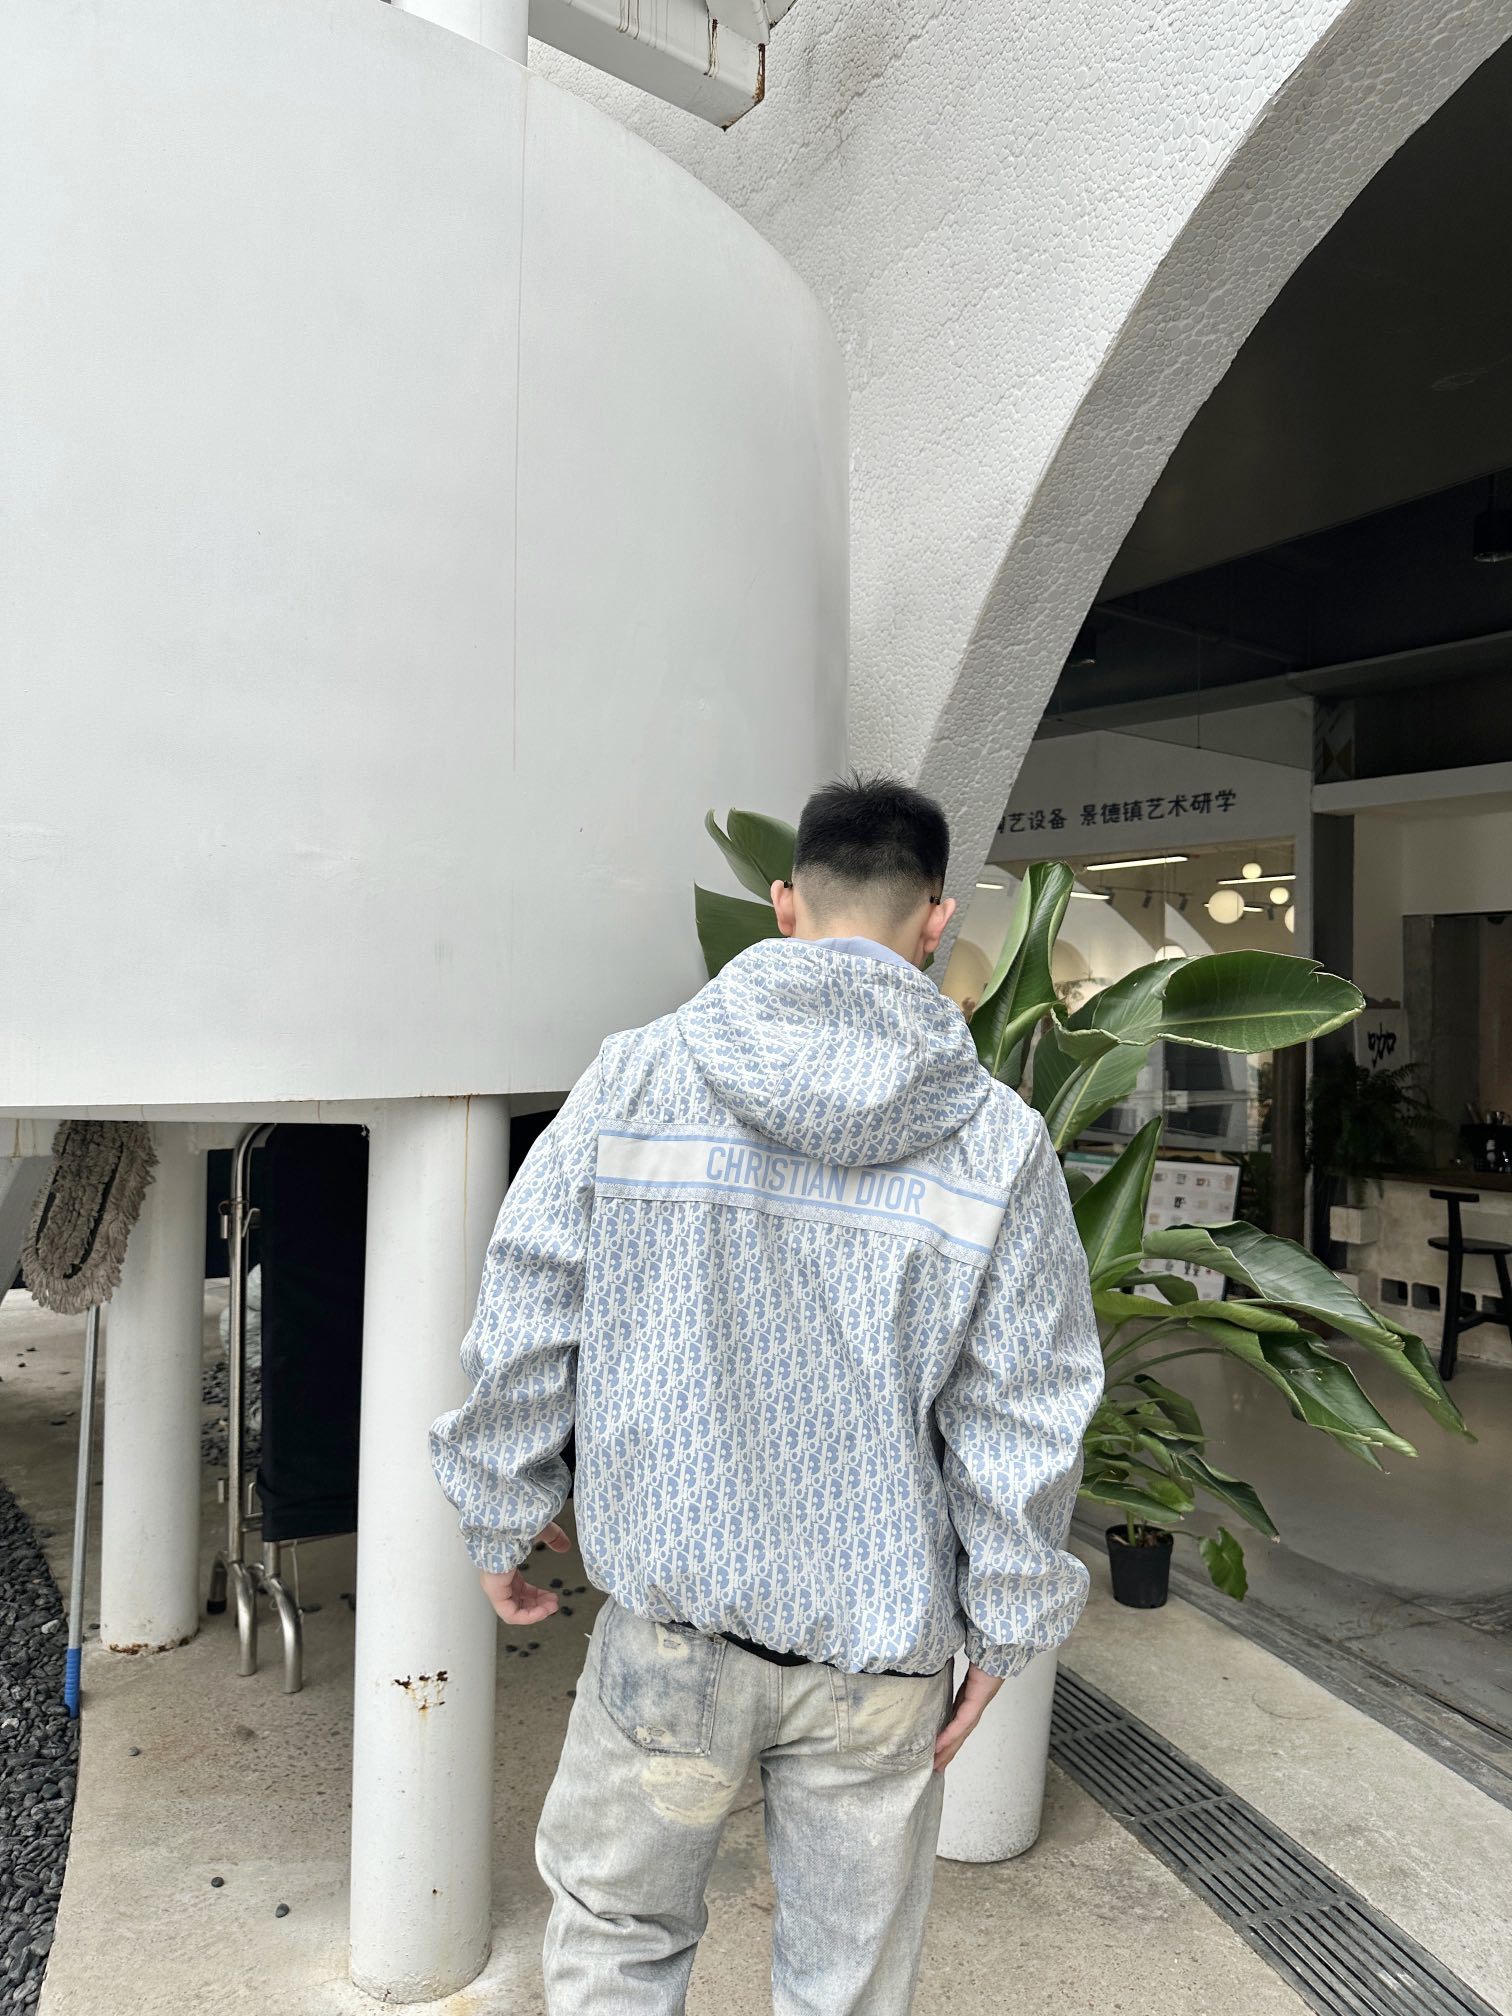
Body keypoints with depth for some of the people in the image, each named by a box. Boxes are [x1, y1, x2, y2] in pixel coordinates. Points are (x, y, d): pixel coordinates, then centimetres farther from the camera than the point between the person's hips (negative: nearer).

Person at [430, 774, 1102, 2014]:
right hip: (880, 1644, 1)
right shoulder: (1001, 1142, -11)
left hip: (671, 1620, 0)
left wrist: (501, 1514, 9)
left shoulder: (633, 1080, -10)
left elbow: (524, 1323, -5)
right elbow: (1022, 1422, -6)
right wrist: (1005, 1628, 7)